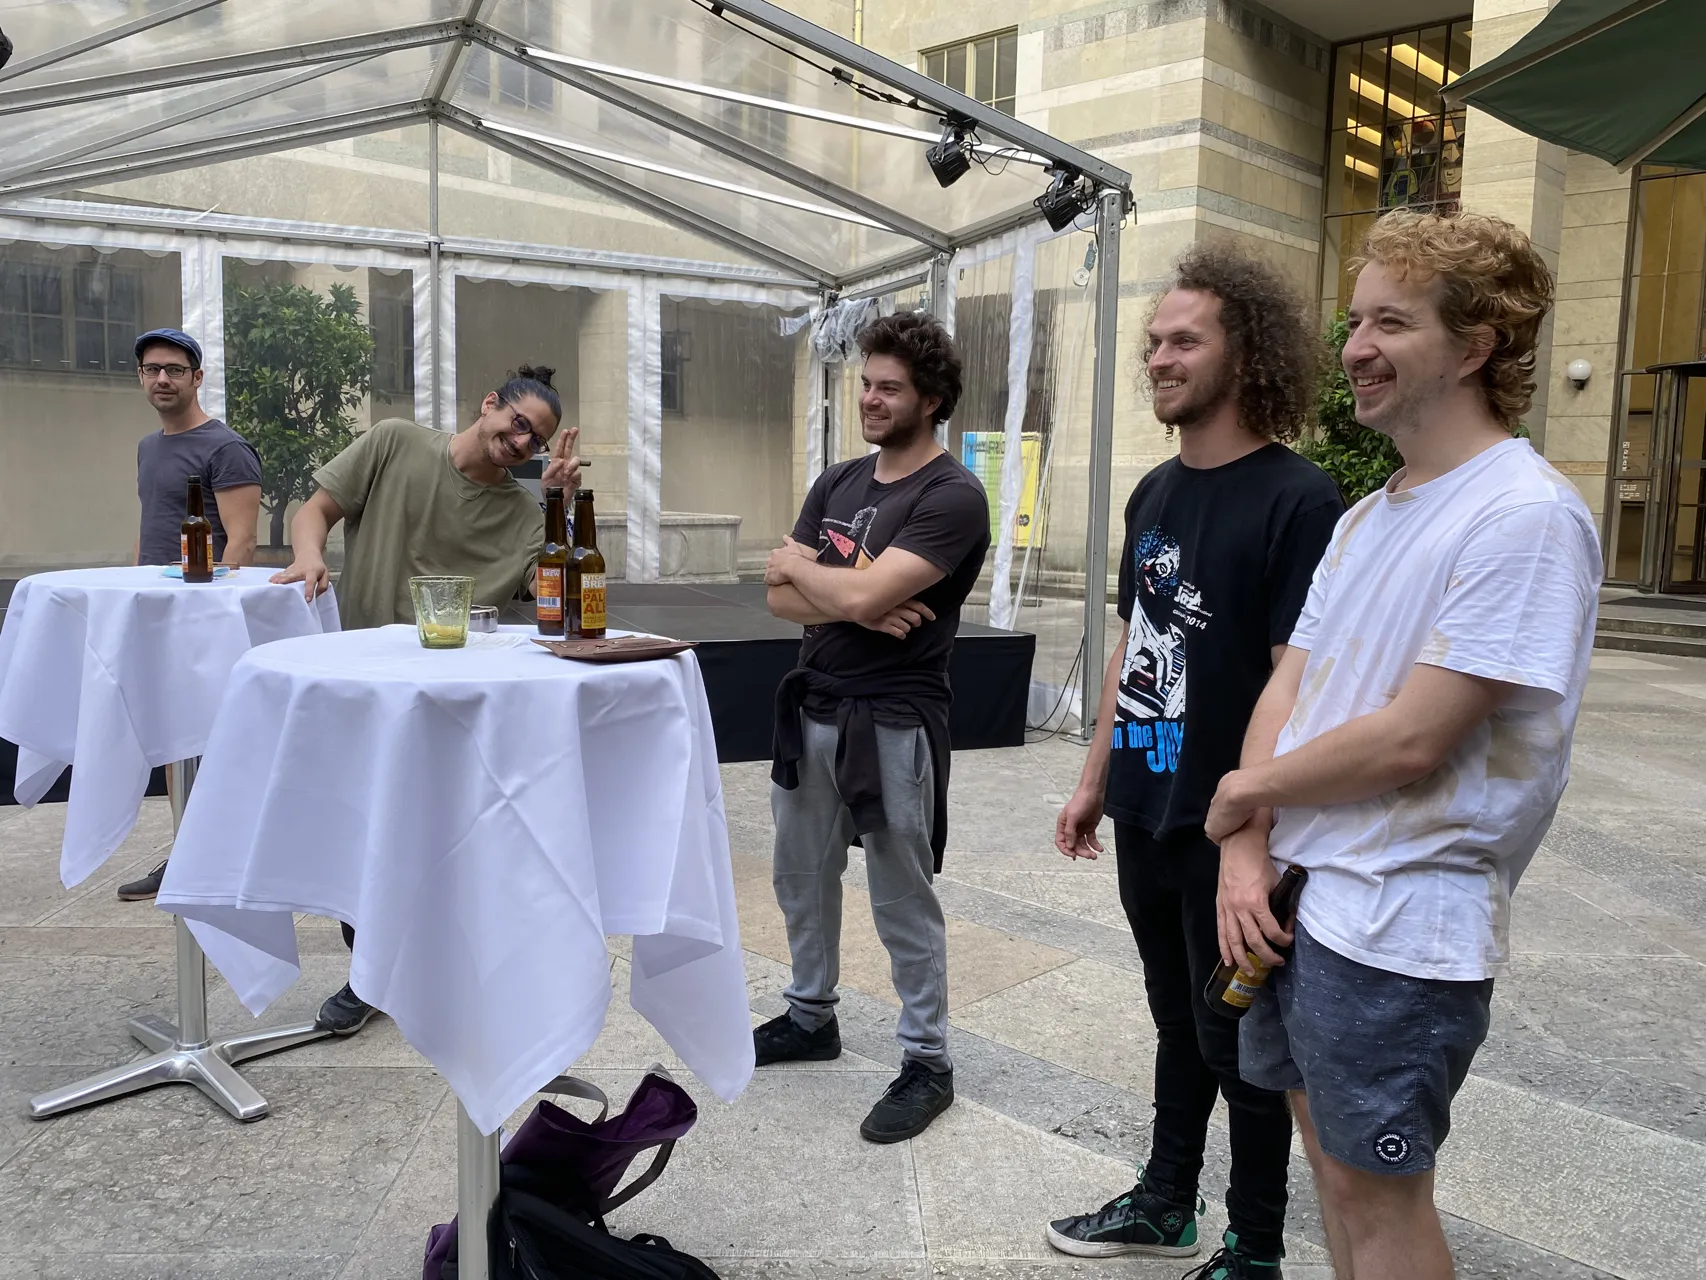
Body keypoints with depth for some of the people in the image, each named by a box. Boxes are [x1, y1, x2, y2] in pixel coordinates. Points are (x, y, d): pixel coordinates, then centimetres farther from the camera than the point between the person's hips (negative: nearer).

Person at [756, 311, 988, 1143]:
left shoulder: (952, 496, -13)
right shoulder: (837, 483, 10)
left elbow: (866, 592, -24)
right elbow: (780, 598, 3)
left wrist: (800, 565, -5)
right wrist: (855, 605, -15)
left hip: (891, 724, -7)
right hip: (811, 710, 7)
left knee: (903, 902, 3)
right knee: (803, 877, 18)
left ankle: (927, 1061, 19)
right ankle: (811, 1017, 38)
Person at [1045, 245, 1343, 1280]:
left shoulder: (1297, 500, -16)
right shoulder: (1156, 492, 9)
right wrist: (1097, 778, 16)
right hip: (1146, 815, 7)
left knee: (1236, 1040, 8)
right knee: (1179, 1018, 22)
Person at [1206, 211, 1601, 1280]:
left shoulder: (1527, 517, -17)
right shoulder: (1368, 515, 11)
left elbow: (1411, 740, -22)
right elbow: (1289, 686, 7)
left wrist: (1247, 790, -8)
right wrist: (1248, 852, -6)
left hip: (1402, 928, -8)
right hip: (1297, 899, 8)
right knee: (1336, 1161, 21)